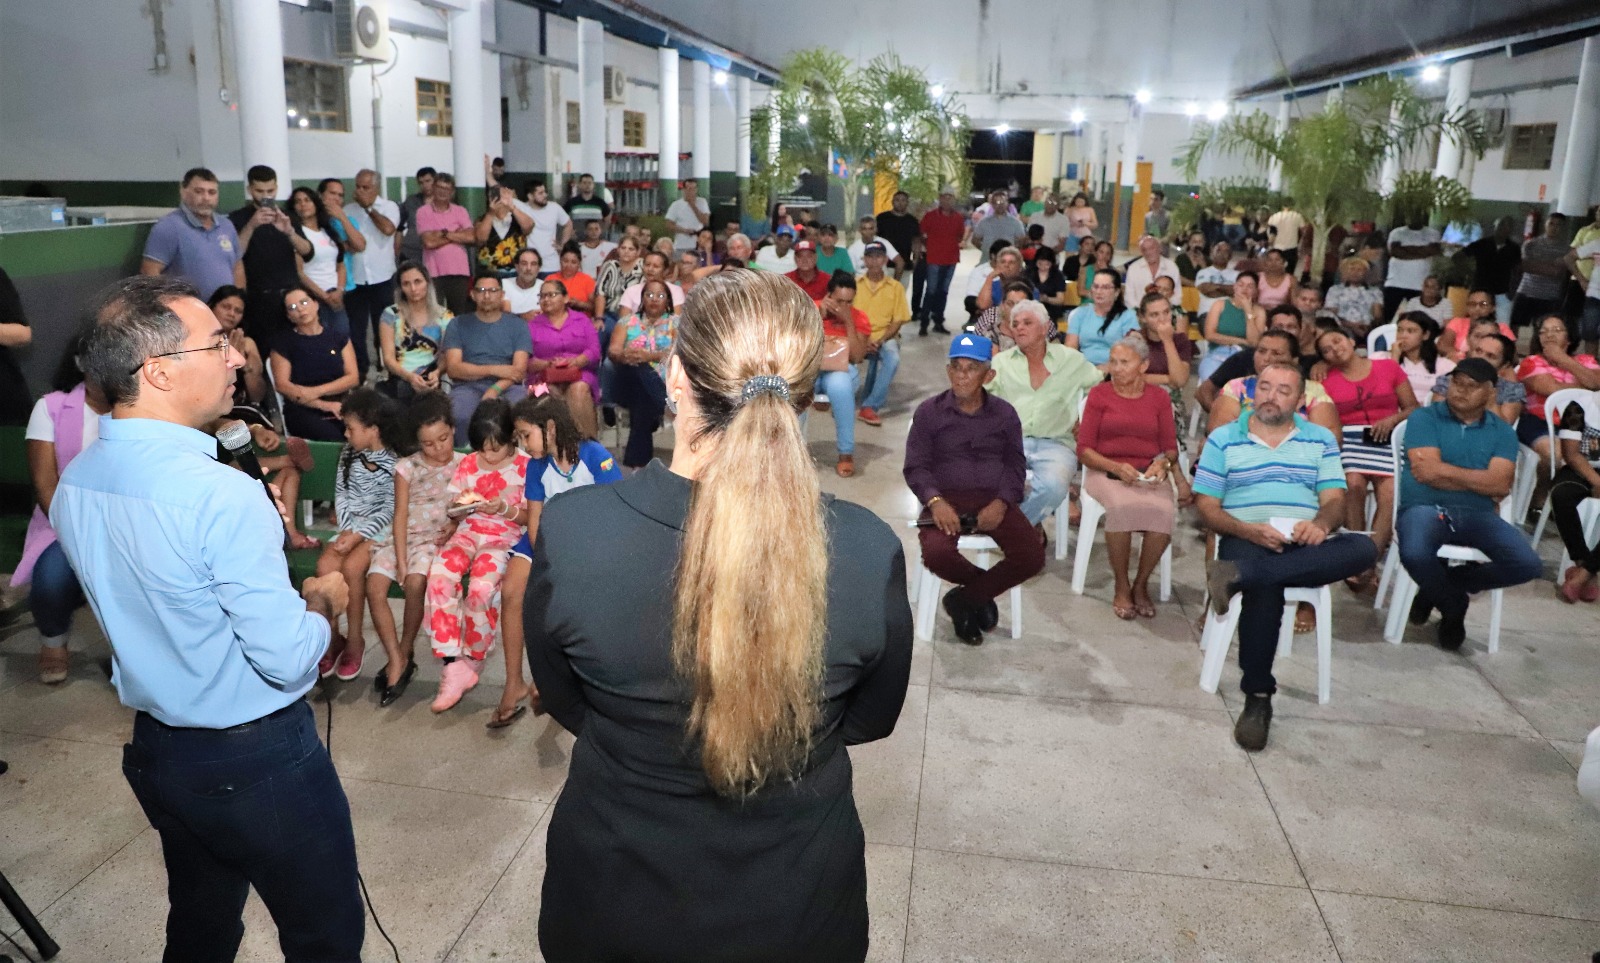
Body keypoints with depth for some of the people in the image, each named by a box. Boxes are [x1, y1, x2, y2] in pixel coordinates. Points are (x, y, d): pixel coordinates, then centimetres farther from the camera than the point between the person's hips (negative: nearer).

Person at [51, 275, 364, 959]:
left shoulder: (71, 484, -1)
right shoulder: (223, 496, -28)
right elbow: (289, 662, -25)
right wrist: (323, 601, -6)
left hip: (154, 750, 8)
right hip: (257, 759, -8)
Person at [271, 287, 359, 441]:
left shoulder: (339, 337, 13)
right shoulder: (283, 344, 7)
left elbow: (353, 378, 5)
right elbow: (283, 386, -3)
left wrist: (316, 391, -10)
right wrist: (324, 405, -12)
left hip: (340, 405, 2)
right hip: (303, 411, -2)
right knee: (332, 438, -34)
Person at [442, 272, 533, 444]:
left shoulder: (517, 325, 13)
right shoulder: (458, 325, 13)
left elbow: (519, 369, 2)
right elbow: (453, 368, 2)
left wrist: (495, 390, -17)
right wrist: (494, 370, -9)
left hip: (507, 387, 0)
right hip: (468, 386, 0)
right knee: (460, 416, -35)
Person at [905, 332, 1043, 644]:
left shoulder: (1004, 413, 10)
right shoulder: (929, 412, 4)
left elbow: (1015, 465, 8)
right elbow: (916, 466, 0)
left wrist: (1001, 502, -12)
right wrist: (935, 501, -20)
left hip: (994, 499, 2)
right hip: (946, 499, -2)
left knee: (1032, 557, -20)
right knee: (937, 554, -32)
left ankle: (964, 598, 2)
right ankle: (983, 589, 3)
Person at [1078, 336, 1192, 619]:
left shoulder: (1158, 397, 12)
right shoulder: (1099, 394, 5)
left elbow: (1170, 447, 12)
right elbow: (1084, 449, 0)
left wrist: (1162, 463, -11)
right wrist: (1116, 467, -16)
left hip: (1149, 474, 2)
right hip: (1106, 472, -2)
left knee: (1163, 510, -31)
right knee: (1122, 506, -36)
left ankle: (1141, 584, -8)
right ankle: (1121, 587, -15)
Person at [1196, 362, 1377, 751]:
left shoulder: (1321, 440, 18)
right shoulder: (1223, 439, 11)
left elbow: (1335, 500, 8)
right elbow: (1206, 506, 3)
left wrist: (1320, 524, -18)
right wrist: (1248, 529, -17)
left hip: (1306, 543, 3)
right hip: (1246, 539, -3)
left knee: (1364, 548, -30)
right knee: (1266, 586, -37)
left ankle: (1238, 575, -40)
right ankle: (1257, 698, -27)